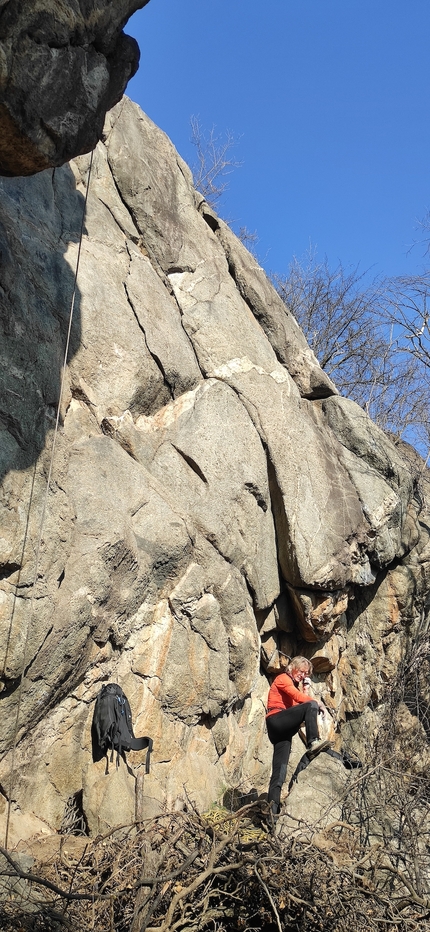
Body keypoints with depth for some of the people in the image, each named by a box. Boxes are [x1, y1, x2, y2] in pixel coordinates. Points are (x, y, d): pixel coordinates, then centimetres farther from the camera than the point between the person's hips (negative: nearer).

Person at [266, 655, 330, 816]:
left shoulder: (294, 685, 32)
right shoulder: (282, 679, 6)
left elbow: (298, 703, 18)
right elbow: (298, 697, -12)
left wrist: (306, 687, 10)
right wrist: (317, 703, -13)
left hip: (283, 730, 9)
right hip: (276, 720, -9)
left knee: (279, 771, -4)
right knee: (311, 705, -24)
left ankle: (273, 808, -12)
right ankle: (313, 742, -37)